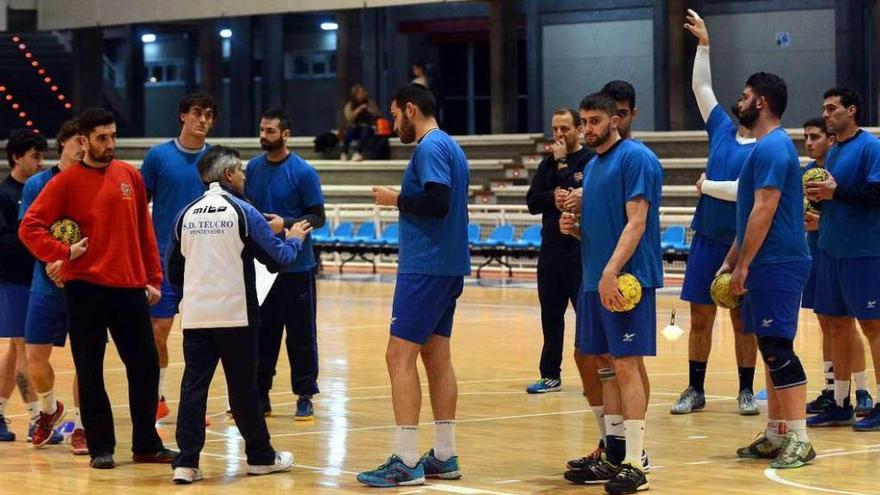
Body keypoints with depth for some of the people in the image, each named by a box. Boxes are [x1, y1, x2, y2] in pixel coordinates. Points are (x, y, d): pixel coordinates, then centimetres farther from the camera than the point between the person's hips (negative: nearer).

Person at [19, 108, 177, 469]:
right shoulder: (67, 181, -3)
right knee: (90, 372, 2)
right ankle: (101, 448, 10)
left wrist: (153, 279, 9)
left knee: (145, 366, 7)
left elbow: (144, 230, 12)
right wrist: (63, 253, -13)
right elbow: (29, 227, -7)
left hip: (130, 287, 4)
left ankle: (147, 444, 18)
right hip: (86, 288, -4)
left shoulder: (130, 176, 9)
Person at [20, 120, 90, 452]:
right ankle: (48, 409, 28)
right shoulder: (36, 185, 4)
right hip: (47, 283, 1)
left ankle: (80, 426, 13)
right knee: (35, 354, 0)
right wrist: (51, 259, -17)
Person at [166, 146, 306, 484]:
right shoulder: (243, 212, -5)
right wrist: (294, 240, 20)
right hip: (236, 316, -3)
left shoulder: (186, 215, 6)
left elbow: (173, 272, 12)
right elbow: (278, 257, 0)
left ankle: (186, 462, -5)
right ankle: (261, 456, 19)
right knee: (243, 388, 7)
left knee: (193, 386, 2)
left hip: (195, 316, 3)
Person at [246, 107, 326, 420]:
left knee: (301, 334, 1)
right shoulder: (254, 168, 7)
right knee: (261, 332, 8)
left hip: (296, 267, -5)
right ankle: (260, 396, 16)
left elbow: (318, 218, -8)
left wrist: (285, 224, -22)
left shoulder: (303, 172, -8)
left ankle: (305, 398, 8)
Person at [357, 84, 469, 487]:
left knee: (400, 356, -9)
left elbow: (437, 203, -23)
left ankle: (406, 463, -10)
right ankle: (444, 457, 13)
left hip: (425, 268, -10)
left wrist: (396, 199, -10)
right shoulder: (449, 146, 17)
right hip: (448, 267, 10)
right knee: (437, 356, 11)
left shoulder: (430, 148, -13)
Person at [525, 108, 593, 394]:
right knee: (550, 314, 10)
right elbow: (532, 203, 6)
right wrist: (552, 198, -13)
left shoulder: (591, 161, -5)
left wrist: (562, 163, -12)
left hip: (581, 250, -6)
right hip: (550, 249, 6)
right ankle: (550, 375, 18)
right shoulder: (548, 164, 13)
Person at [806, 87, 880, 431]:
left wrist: (837, 191, -20)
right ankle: (840, 403, 17)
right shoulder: (832, 153, 16)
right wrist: (819, 196, 2)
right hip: (831, 250, 9)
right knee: (837, 324, 11)